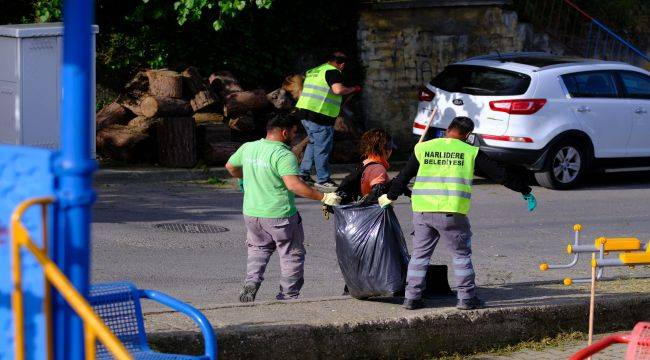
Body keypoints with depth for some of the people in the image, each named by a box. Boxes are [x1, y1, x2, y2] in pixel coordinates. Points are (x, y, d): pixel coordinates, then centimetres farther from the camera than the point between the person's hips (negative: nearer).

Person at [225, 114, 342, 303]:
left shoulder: (247, 148, 3)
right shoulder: (283, 155, -18)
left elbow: (230, 166, 20)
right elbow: (293, 184, -30)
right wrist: (323, 197, -27)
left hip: (251, 213, 6)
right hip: (279, 216, -6)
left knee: (258, 250, 25)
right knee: (292, 255, 12)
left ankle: (251, 283, 5)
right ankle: (288, 296, 15)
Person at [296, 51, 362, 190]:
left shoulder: (314, 71, 20)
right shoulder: (333, 72, -8)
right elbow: (338, 89, -23)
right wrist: (353, 89, -9)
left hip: (305, 111, 9)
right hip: (320, 116, -9)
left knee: (313, 143, 22)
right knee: (322, 148, -2)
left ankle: (303, 174, 23)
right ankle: (323, 180, 3)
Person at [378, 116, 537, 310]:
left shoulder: (423, 148, 10)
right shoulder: (471, 152, 3)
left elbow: (403, 176, 17)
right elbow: (500, 174, 6)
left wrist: (390, 196, 34)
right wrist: (526, 191, 16)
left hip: (422, 211, 3)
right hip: (452, 214, -3)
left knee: (420, 254, 14)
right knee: (462, 254, 11)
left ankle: (412, 297, 14)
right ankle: (466, 297, 10)